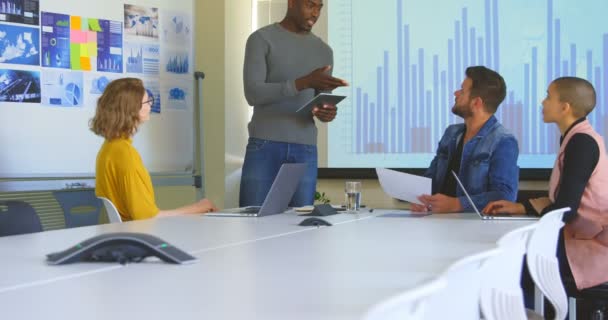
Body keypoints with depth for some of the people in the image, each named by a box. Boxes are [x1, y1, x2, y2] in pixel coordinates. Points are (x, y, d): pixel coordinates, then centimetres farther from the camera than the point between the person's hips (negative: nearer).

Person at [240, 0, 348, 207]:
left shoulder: (323, 52, 15)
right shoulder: (260, 40, -1)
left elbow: (322, 105, 15)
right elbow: (253, 94, -14)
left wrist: (327, 113, -12)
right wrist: (305, 82, -24)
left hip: (305, 151, 4)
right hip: (263, 146, -4)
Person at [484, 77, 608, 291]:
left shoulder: (582, 142, -16)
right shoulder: (577, 138, 13)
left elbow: (565, 209, -19)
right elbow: (561, 199, 16)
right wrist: (520, 207, 8)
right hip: (583, 237, 9)